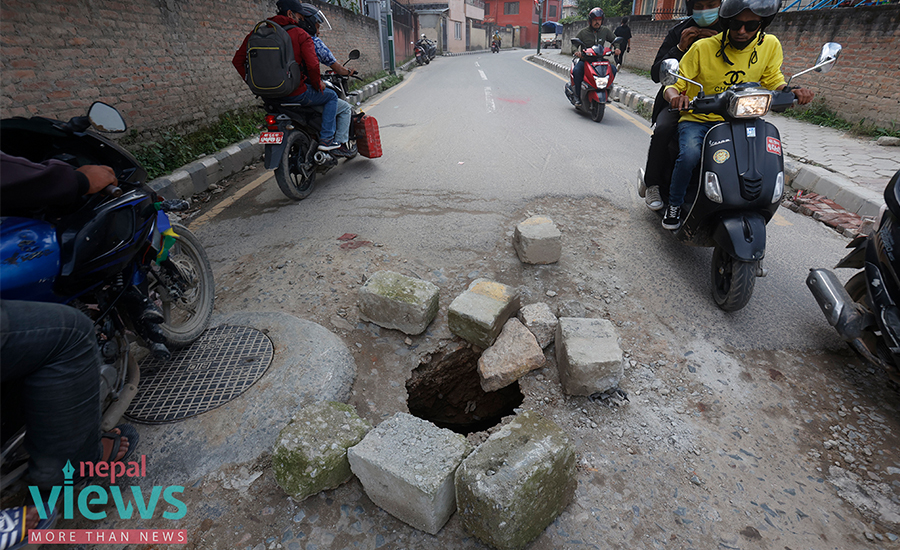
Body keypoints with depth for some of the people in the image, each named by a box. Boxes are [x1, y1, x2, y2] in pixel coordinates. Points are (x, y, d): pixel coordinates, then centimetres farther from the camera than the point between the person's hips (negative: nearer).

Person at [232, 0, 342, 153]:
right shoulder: (300, 34, -6)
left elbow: (238, 60, 8)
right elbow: (312, 64, -15)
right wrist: (318, 85, 3)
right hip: (296, 93, -6)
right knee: (331, 96, 17)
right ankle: (326, 139, 5)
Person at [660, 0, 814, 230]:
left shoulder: (770, 45, 2)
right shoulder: (703, 47, -10)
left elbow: (773, 81, 9)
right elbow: (674, 84, -10)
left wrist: (791, 91, -14)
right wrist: (675, 96, -34)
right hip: (697, 119, -4)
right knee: (689, 155, -35)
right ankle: (674, 204, -8)